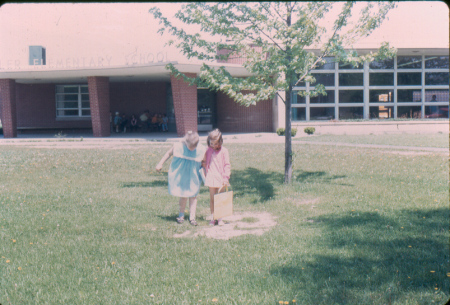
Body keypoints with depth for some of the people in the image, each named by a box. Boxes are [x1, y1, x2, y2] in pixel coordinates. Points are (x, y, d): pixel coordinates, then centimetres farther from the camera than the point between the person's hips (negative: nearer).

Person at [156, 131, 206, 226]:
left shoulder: (201, 150, -12)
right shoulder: (178, 146, -14)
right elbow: (169, 153, 3)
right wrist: (160, 164, 6)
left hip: (193, 177, 1)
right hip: (180, 175, -1)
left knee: (193, 196, 0)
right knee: (183, 196, 3)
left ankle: (192, 217, 8)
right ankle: (181, 215, 23)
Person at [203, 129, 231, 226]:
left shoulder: (224, 151, -5)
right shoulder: (208, 150, 4)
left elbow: (227, 165, -3)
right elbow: (205, 162, 18)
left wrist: (226, 177, -8)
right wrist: (205, 173, 12)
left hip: (220, 178, -2)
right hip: (211, 178, 2)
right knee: (212, 199, 6)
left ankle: (219, 218, 12)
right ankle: (212, 218, 14)